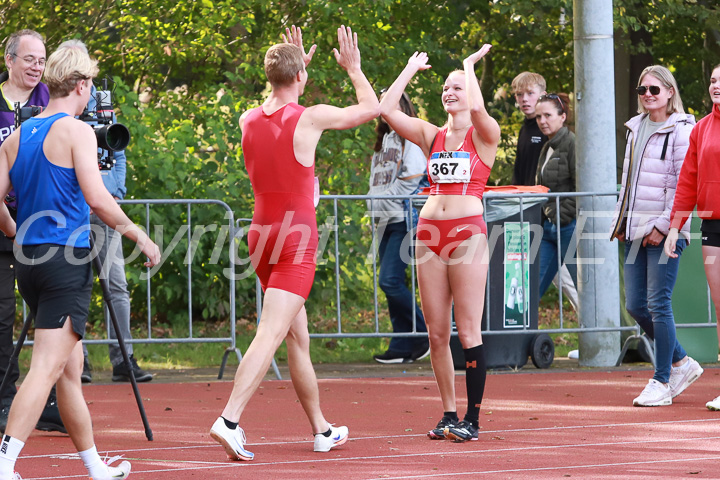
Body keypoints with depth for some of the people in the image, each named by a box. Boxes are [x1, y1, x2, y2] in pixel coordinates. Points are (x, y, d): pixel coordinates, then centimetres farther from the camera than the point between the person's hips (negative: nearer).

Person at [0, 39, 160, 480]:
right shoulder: (76, 131, -9)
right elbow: (97, 198, -18)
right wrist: (139, 236, -7)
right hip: (67, 261, -8)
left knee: (71, 368, 15)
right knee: (47, 368, -12)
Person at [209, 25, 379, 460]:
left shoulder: (248, 120, 4)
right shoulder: (311, 118, -11)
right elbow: (371, 107, 6)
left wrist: (295, 62, 34)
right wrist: (353, 68, 21)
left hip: (262, 232, 7)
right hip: (297, 237, -7)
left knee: (298, 337, 16)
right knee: (270, 334, -14)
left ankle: (322, 429, 25)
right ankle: (229, 420, -28)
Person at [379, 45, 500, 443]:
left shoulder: (484, 136, 2)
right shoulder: (431, 136, 14)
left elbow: (477, 109, -20)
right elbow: (386, 110, 5)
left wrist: (469, 66, -5)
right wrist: (411, 69, 11)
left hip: (468, 232, -5)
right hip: (429, 232, 5)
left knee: (468, 332, -6)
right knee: (436, 333, 5)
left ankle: (472, 419, -2)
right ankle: (449, 414, 13)